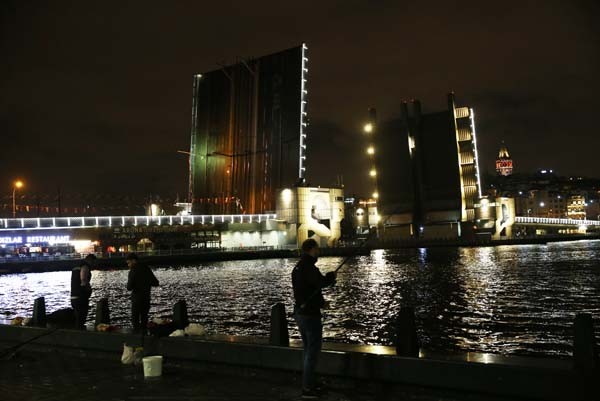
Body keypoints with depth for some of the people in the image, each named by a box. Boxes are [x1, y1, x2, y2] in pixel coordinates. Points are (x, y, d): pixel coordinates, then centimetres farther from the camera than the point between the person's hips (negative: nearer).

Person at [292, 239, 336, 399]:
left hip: (299, 312, 9)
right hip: (310, 315, -9)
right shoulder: (309, 268, -20)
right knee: (313, 351, 1)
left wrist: (321, 302, 13)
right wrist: (332, 276, -10)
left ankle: (309, 384, 29)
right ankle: (307, 389, 6)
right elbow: (322, 282, -32)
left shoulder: (297, 268, 10)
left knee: (308, 349, 19)